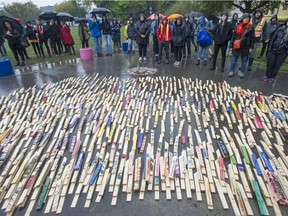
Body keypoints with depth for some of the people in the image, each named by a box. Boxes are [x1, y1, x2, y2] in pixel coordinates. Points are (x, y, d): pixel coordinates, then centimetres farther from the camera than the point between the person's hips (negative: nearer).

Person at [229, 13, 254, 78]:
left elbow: (252, 38, 0)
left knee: (244, 60, 8)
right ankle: (231, 71, 19)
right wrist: (231, 45, 1)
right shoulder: (238, 26, 3)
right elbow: (234, 36, 5)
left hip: (245, 47, -1)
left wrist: (251, 47, -5)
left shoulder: (250, 27, 0)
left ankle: (242, 72, 20)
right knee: (234, 59, 7)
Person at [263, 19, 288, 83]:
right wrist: (269, 49, -4)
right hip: (273, 50, 0)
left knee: (277, 66, 8)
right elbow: (273, 39, 0)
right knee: (270, 64, 6)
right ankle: (267, 76, 24)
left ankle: (272, 77, 23)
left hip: (282, 53, 0)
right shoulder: (280, 29, -2)